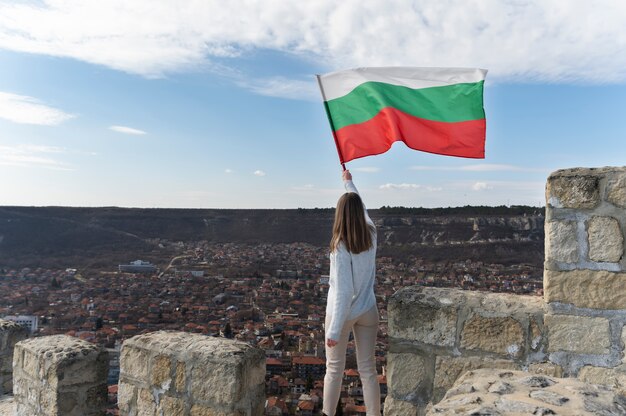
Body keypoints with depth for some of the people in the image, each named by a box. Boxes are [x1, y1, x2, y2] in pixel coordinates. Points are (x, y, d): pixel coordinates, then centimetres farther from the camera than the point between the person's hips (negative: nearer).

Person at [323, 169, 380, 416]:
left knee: (334, 369, 12)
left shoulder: (341, 247, -22)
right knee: (368, 369, 13)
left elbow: (343, 291, -24)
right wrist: (349, 183, 30)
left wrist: (334, 329, -21)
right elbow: (362, 208, 15)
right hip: (368, 311, 5)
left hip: (343, 313, -5)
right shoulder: (371, 236, -6)